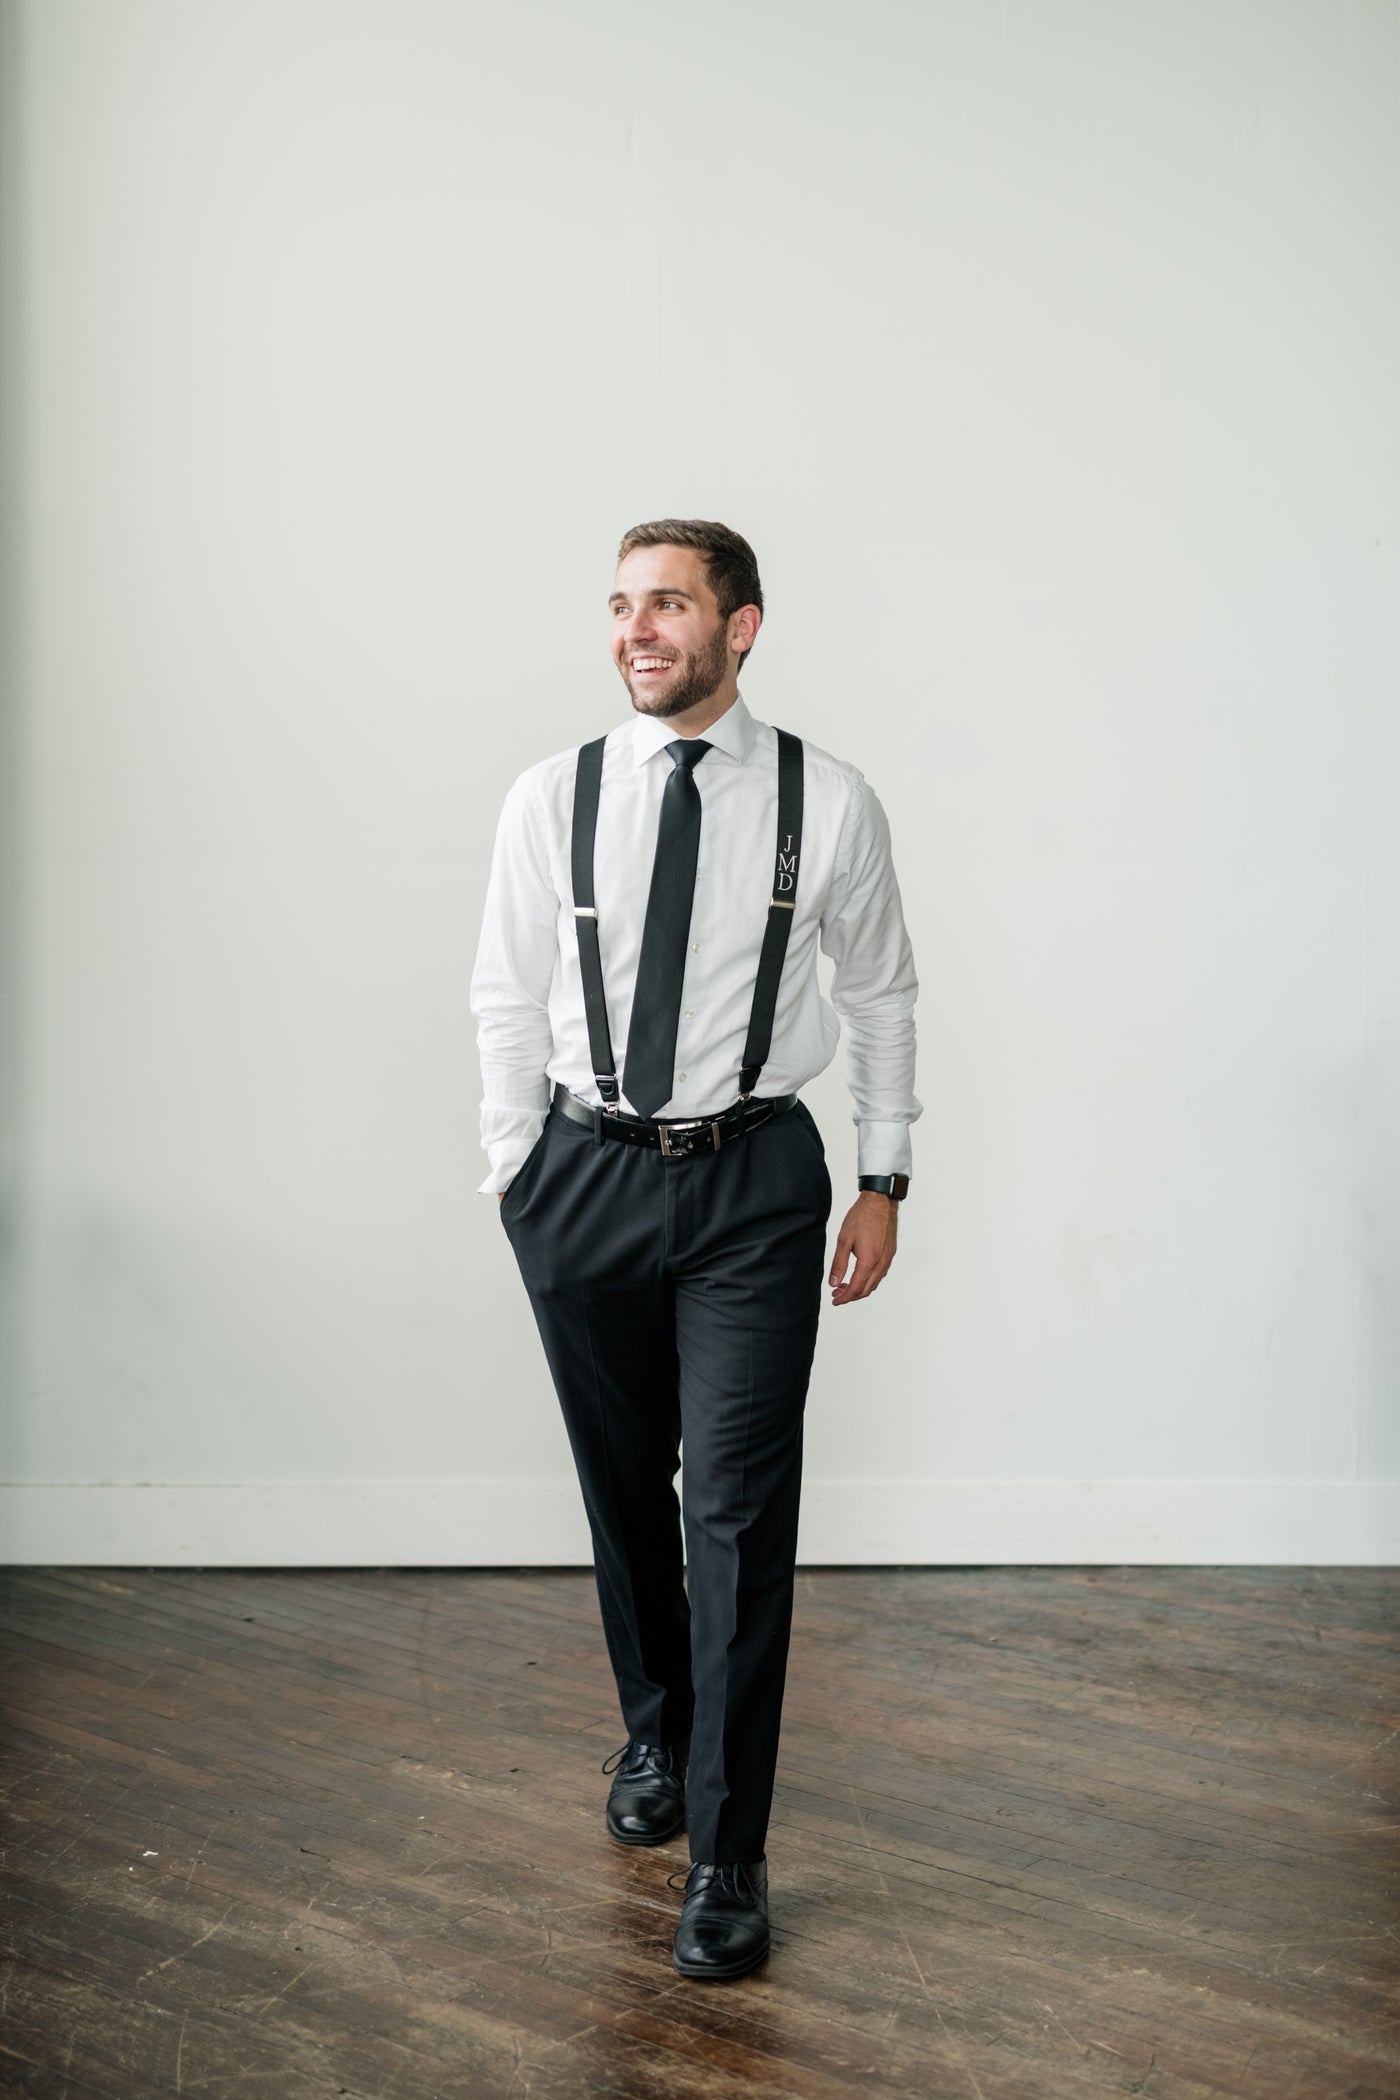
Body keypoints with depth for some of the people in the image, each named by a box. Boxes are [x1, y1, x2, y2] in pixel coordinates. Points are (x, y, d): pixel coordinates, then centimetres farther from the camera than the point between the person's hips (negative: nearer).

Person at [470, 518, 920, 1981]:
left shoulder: (828, 804, -4)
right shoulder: (551, 800, -2)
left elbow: (880, 996, 7)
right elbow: (508, 1004, 5)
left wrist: (882, 1182, 6)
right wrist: (518, 1189, 6)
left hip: (754, 1176, -2)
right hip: (587, 1173, 2)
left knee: (740, 1506, -5)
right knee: (623, 1490, 15)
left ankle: (727, 1854, 6)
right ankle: (653, 1734, 41)